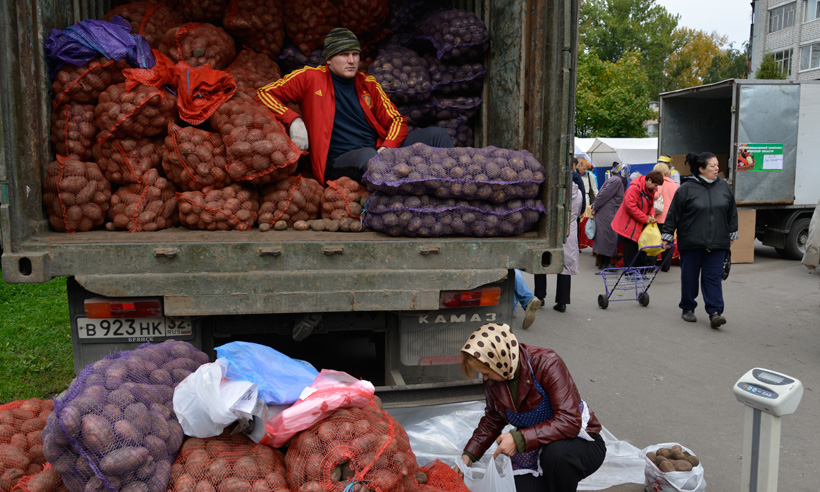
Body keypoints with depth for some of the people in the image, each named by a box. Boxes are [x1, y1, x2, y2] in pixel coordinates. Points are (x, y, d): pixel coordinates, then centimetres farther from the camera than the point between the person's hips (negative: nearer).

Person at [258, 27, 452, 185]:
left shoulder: (368, 83, 18)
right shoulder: (311, 78, 7)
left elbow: (397, 120, 17)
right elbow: (265, 93, 6)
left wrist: (387, 148, -5)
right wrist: (293, 119, -12)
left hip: (379, 152, 5)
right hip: (338, 161, -5)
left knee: (436, 134, -11)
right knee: (368, 155, -41)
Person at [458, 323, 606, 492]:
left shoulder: (547, 363, -26)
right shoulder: (492, 379, -7)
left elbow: (569, 422, -32)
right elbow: (493, 420, 12)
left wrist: (519, 439, -36)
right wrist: (469, 455, 1)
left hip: (579, 441, -5)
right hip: (533, 449, 5)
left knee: (555, 454, -38)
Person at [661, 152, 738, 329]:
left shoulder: (724, 186, 8)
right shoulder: (686, 189, -5)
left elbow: (732, 212, 17)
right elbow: (673, 214, -3)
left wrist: (732, 233, 18)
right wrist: (667, 236, -3)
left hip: (716, 243, 3)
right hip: (691, 242, -2)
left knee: (714, 277, -1)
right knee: (689, 276, 8)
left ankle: (715, 312, -2)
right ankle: (687, 308, 23)